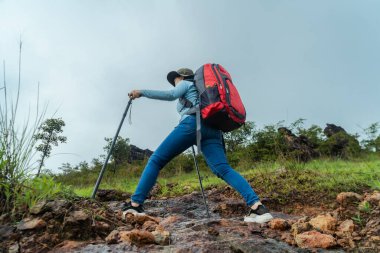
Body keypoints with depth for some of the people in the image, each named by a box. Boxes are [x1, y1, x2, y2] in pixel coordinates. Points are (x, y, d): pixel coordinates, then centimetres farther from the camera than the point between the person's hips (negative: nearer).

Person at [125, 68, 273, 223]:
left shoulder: (185, 83, 21)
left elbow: (170, 95, -1)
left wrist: (141, 92, 3)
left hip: (193, 123, -7)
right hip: (212, 129, 7)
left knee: (156, 160, -3)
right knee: (224, 169, -10)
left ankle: (135, 204, -9)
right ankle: (257, 206, -28)